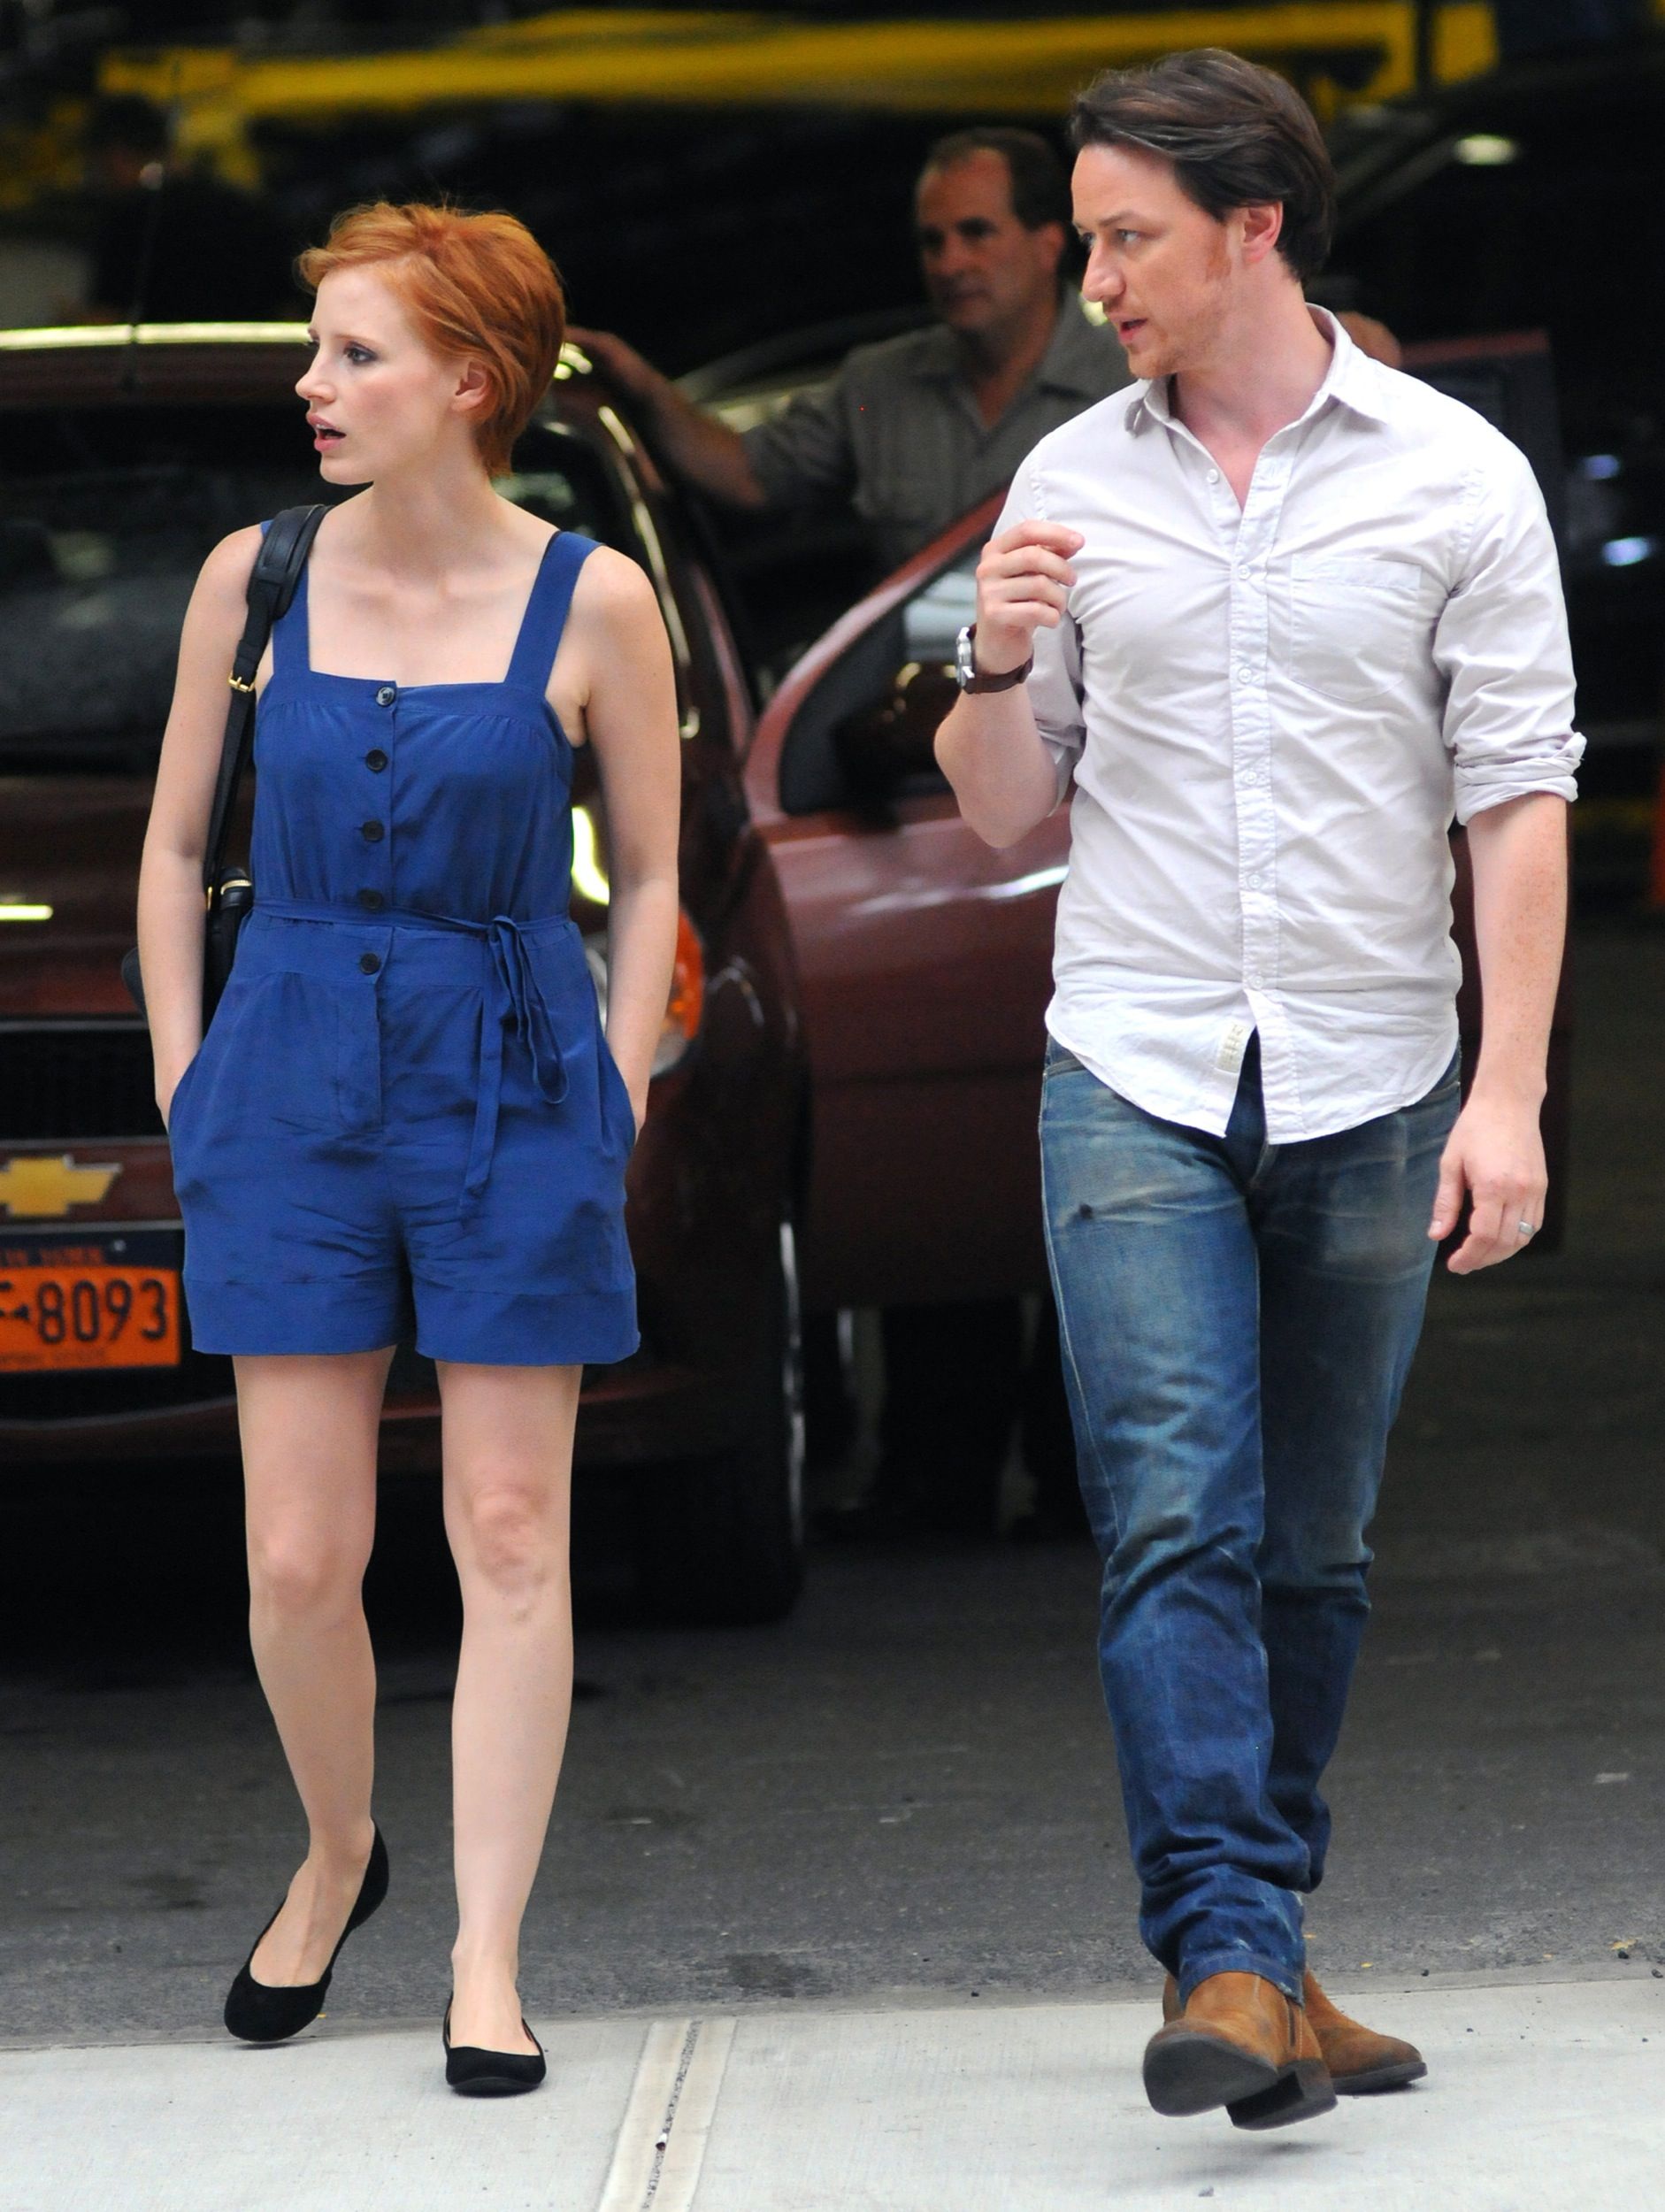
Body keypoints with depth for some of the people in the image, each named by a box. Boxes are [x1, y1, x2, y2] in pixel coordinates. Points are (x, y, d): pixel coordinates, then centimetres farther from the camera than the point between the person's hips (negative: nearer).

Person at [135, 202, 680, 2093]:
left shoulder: (590, 604, -5)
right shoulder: (256, 578, 1)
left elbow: (650, 879, 4)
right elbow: (173, 845, 11)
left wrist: (609, 1120, -1)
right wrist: (186, 1095, 6)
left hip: (509, 1084, -2)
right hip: (292, 1083, 2)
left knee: (510, 1539, -1)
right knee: (299, 1558, 1)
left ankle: (486, 1960, 5)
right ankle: (335, 1853, 29)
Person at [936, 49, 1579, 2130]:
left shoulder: (1456, 479, -1)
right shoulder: (1071, 484, 6)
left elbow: (1520, 799, -2)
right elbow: (1001, 810, 12)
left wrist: (1510, 1091, -9)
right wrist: (995, 666, -9)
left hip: (1369, 1096, 0)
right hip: (1136, 1082, 0)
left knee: (1312, 1549, 8)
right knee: (1175, 1524, -14)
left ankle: (1265, 1954, 18)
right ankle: (1225, 1962, -20)